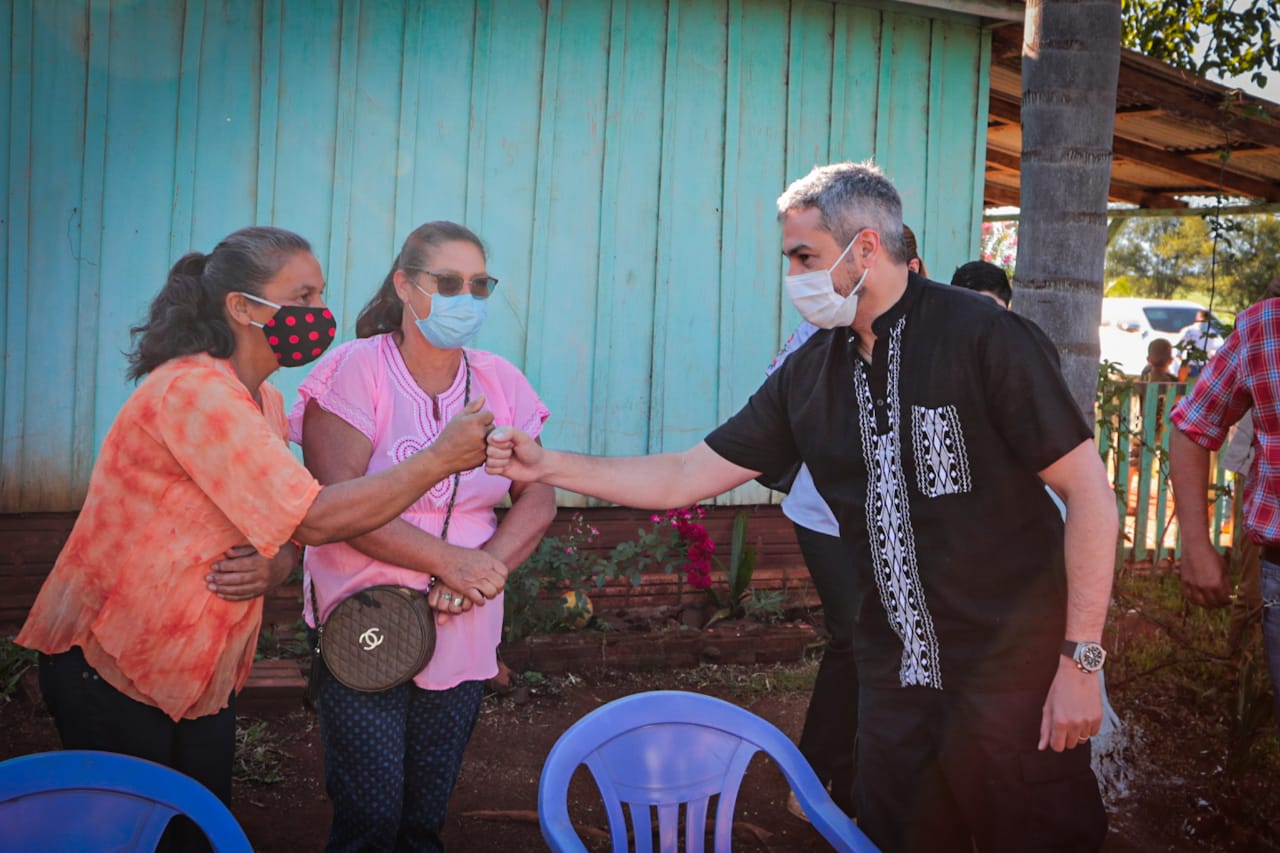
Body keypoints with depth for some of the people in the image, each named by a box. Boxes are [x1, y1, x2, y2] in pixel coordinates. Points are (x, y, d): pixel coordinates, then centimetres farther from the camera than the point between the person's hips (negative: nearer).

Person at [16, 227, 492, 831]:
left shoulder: (265, 401, 7)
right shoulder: (194, 391, -23)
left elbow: (287, 528, 9)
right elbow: (314, 519, -26)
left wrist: (275, 567, -15)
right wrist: (440, 458, -21)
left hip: (204, 678, 8)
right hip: (110, 674, -8)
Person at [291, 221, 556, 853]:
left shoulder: (500, 382, 5)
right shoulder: (356, 369, -8)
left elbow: (538, 500, 2)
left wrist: (486, 568, -16)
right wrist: (447, 560, -21)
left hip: (463, 632, 4)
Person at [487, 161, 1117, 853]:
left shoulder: (983, 338, -14)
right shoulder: (808, 374, 3)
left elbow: (1089, 492, -13)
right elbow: (683, 478, 6)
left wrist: (1081, 658, -15)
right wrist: (546, 465, 1)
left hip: (1013, 673, -5)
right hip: (895, 678, 5)